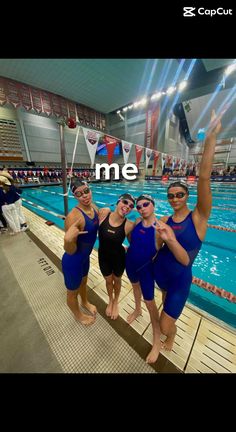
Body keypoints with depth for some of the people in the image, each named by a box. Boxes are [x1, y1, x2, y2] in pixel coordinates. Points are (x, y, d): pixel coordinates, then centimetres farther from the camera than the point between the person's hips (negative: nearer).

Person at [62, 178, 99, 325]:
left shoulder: (94, 207, -8)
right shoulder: (74, 216, -33)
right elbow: (70, 251, -25)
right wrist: (68, 239, -43)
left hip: (85, 256, 7)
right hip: (73, 261, -7)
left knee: (83, 281, 34)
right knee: (73, 291, 24)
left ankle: (85, 302, 66)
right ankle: (78, 315, 55)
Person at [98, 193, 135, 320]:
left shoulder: (129, 225, -25)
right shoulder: (103, 213, -21)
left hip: (119, 257, -1)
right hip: (103, 256, 2)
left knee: (117, 280, 27)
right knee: (108, 280, 26)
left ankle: (116, 302, 60)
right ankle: (110, 300, 60)